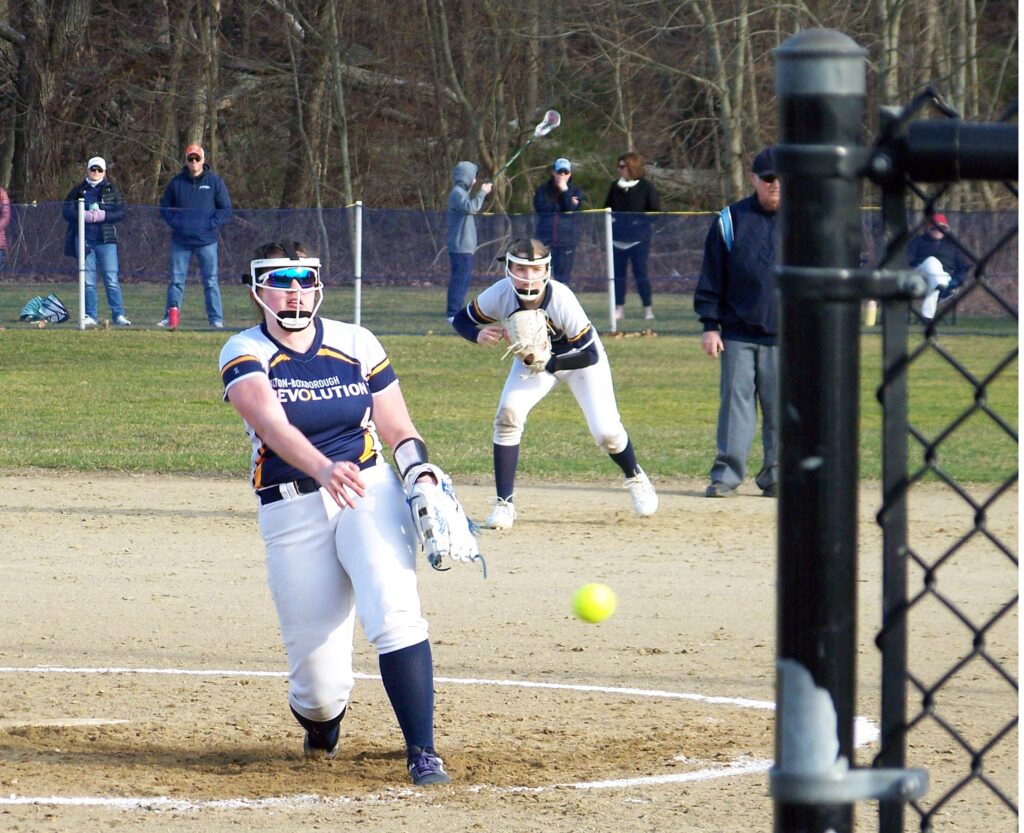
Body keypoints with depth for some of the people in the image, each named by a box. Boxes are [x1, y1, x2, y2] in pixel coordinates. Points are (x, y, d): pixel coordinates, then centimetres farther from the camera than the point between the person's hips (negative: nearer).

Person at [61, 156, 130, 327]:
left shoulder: (112, 190, 7)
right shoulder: (78, 190, 10)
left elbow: (122, 212, 0)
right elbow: (66, 211, 3)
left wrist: (103, 215, -16)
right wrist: (84, 215, -15)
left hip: (106, 240, -1)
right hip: (84, 240, 1)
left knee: (112, 279, -5)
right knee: (88, 281, 3)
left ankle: (118, 315, -3)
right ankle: (90, 316, 7)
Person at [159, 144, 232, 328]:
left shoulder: (215, 182, 1)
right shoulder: (177, 182, 7)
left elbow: (226, 209, 2)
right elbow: (165, 207, 13)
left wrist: (211, 225, -10)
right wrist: (175, 222, -4)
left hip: (206, 241, -2)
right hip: (181, 242, 2)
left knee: (210, 282, -1)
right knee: (176, 280, 4)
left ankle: (216, 319, 1)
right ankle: (170, 317, 9)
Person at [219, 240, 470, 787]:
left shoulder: (355, 344, 7)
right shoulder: (245, 353, -2)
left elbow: (399, 430, 12)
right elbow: (272, 423, -21)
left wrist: (425, 480, -8)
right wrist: (322, 467, -40)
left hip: (369, 491, 1)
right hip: (291, 511, -1)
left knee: (393, 611, -27)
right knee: (320, 678, -4)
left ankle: (422, 752, -25)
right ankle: (318, 719, 34)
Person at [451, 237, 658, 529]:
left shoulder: (561, 299, -37)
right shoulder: (501, 294, -28)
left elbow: (590, 354, -31)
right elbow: (462, 319, -12)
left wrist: (548, 362, -43)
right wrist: (479, 335, -34)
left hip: (579, 357, -3)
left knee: (606, 431, -9)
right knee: (508, 414, -21)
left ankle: (635, 478, 26)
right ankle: (504, 504, -11)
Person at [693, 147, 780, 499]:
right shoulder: (731, 220, 5)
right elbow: (711, 277, 5)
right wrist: (710, 325, -1)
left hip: (784, 336, 0)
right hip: (738, 334, 0)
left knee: (781, 407, 2)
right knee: (735, 400, -3)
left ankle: (776, 476, 9)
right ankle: (726, 474, -1)